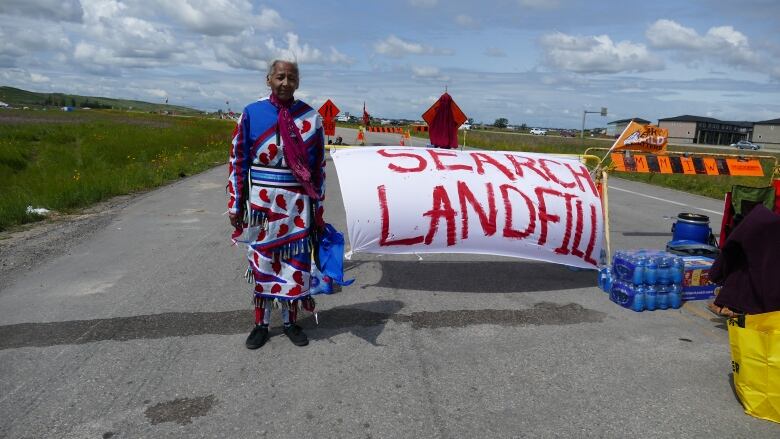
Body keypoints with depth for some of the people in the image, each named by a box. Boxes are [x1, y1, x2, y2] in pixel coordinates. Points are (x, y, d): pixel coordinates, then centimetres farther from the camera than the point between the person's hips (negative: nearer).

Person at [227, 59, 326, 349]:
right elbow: (238, 161, 2)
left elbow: (318, 165, 4)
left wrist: (317, 209, 4)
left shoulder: (311, 117, 0)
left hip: (297, 205, 1)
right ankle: (261, 324, 24)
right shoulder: (251, 113, -2)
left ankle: (290, 322, 26)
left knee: (295, 263, 8)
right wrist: (235, 205, 0)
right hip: (261, 203, 0)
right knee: (261, 262, 9)